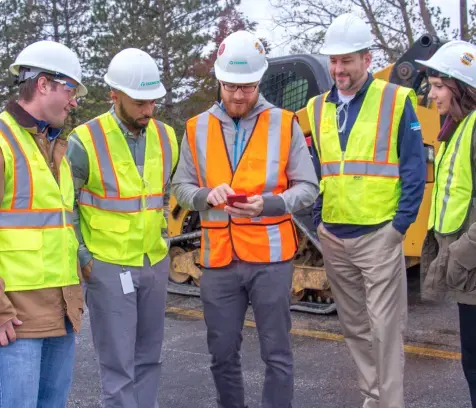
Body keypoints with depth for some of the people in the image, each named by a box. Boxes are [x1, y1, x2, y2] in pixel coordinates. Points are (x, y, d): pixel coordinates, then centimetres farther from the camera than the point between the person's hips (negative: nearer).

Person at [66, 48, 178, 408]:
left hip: (156, 263, 5)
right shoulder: (86, 141, -13)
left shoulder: (166, 137, 3)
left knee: (148, 357, 16)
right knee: (119, 363, 1)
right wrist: (82, 258, -10)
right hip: (108, 266, -5)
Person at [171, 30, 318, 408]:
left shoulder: (285, 124, -1)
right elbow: (181, 187, 8)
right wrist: (206, 195, -14)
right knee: (223, 353, 15)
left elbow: (307, 188, -1)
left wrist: (268, 204, -19)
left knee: (276, 352, 7)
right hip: (218, 259, 3)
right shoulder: (198, 128, 6)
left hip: (270, 257, -2)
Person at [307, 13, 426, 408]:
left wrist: (400, 225, -11)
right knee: (354, 324, 14)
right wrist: (318, 221, 7)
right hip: (333, 237, 5)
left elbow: (414, 168, -6)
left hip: (379, 235, -5)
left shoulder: (396, 100, -5)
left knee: (384, 326, -1)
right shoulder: (318, 108, 9)